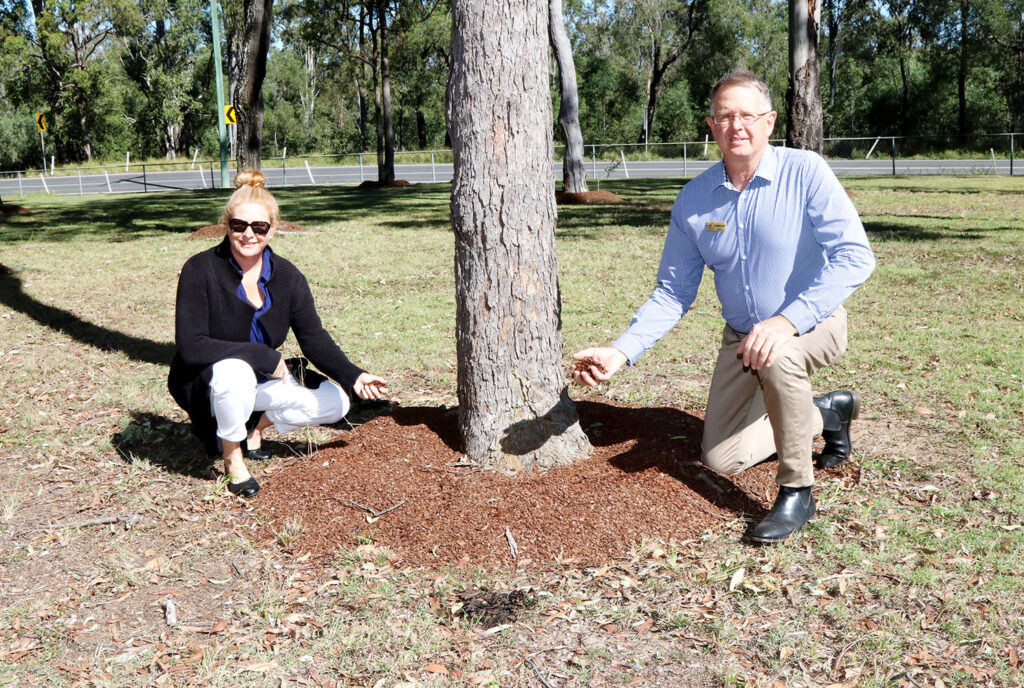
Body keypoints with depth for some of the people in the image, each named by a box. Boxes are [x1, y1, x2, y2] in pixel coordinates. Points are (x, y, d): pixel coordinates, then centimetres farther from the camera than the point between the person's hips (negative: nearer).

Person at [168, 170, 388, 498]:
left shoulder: (286, 276, -7)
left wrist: (353, 376, -23)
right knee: (234, 370, -39)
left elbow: (315, 339, -6)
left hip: (263, 380, 5)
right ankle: (232, 455, -11)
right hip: (205, 383, -5)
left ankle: (253, 426, 13)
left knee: (335, 402, -9)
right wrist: (264, 357, -29)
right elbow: (190, 347, -26)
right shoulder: (200, 271, -20)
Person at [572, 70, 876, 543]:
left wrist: (788, 320, -39)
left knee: (776, 355, -40)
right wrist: (621, 352, -16)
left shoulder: (805, 173, -19)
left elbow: (854, 256, -27)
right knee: (720, 459, 4)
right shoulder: (693, 200, -6)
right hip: (741, 337, 5)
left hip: (813, 323, -5)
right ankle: (825, 412, 27)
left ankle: (796, 491, -18)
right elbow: (673, 291, -2)